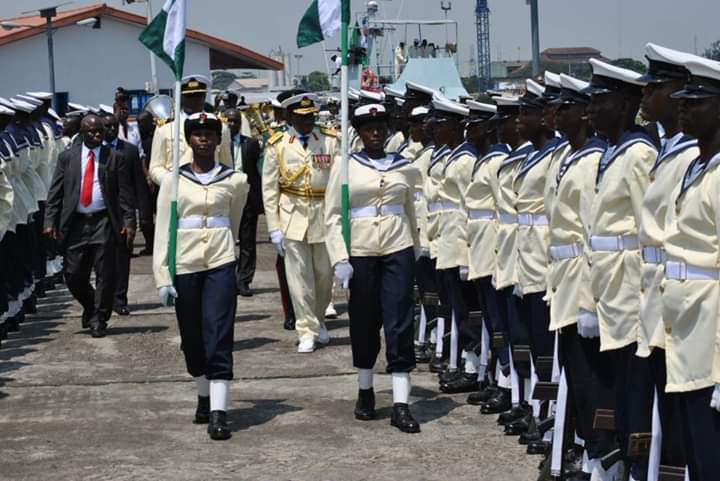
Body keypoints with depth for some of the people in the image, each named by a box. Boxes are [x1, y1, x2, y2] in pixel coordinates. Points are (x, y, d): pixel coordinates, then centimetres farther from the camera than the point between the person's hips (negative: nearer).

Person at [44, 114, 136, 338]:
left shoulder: (115, 158, 3)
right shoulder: (67, 158, 8)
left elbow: (125, 194, 0)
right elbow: (55, 193, 6)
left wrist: (129, 222, -10)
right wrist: (50, 222, -3)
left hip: (104, 223, -2)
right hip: (75, 223, 2)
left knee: (105, 275, -2)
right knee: (74, 275, 4)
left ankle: (98, 319, 10)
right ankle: (90, 308, 30)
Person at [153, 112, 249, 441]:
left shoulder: (235, 180, 3)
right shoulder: (174, 180, 2)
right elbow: (162, 229, 1)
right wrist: (163, 277, -5)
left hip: (220, 265, -1)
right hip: (185, 266, 1)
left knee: (219, 339, -9)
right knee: (192, 339, 12)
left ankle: (218, 413, -11)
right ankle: (204, 397, 32)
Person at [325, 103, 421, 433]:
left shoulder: (405, 167, 6)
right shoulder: (345, 166, 1)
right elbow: (332, 216, -1)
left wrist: (416, 254, 17)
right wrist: (339, 259, -10)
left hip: (398, 250, 1)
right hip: (360, 252, -1)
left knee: (399, 324, -5)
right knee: (364, 323, 10)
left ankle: (400, 403, -4)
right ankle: (365, 391, 28)